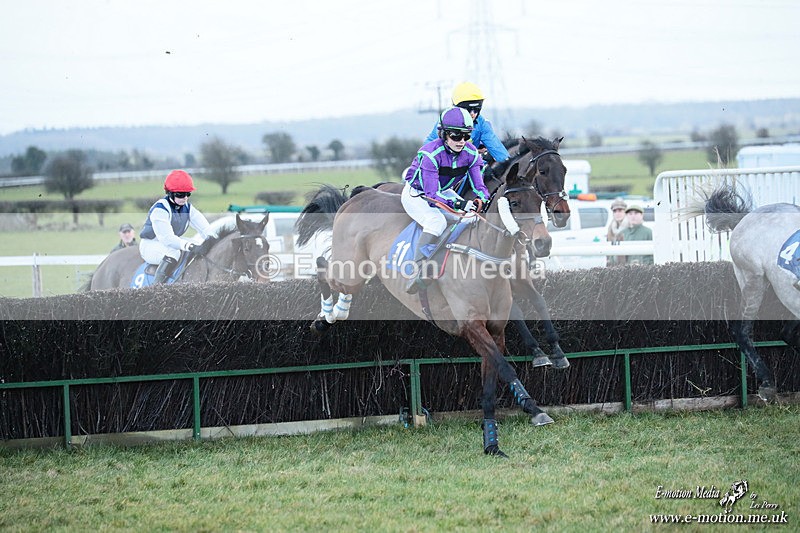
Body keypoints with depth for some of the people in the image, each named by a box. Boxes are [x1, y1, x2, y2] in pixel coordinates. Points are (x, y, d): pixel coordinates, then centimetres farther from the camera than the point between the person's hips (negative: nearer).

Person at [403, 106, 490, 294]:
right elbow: (432, 194, -33)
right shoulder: (431, 154, -30)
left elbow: (478, 186, -10)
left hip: (445, 192, 7)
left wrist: (484, 200, -34)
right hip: (416, 194, -7)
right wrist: (458, 203, -46)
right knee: (437, 221, -35)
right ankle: (419, 270, -43)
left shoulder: (471, 153, -12)